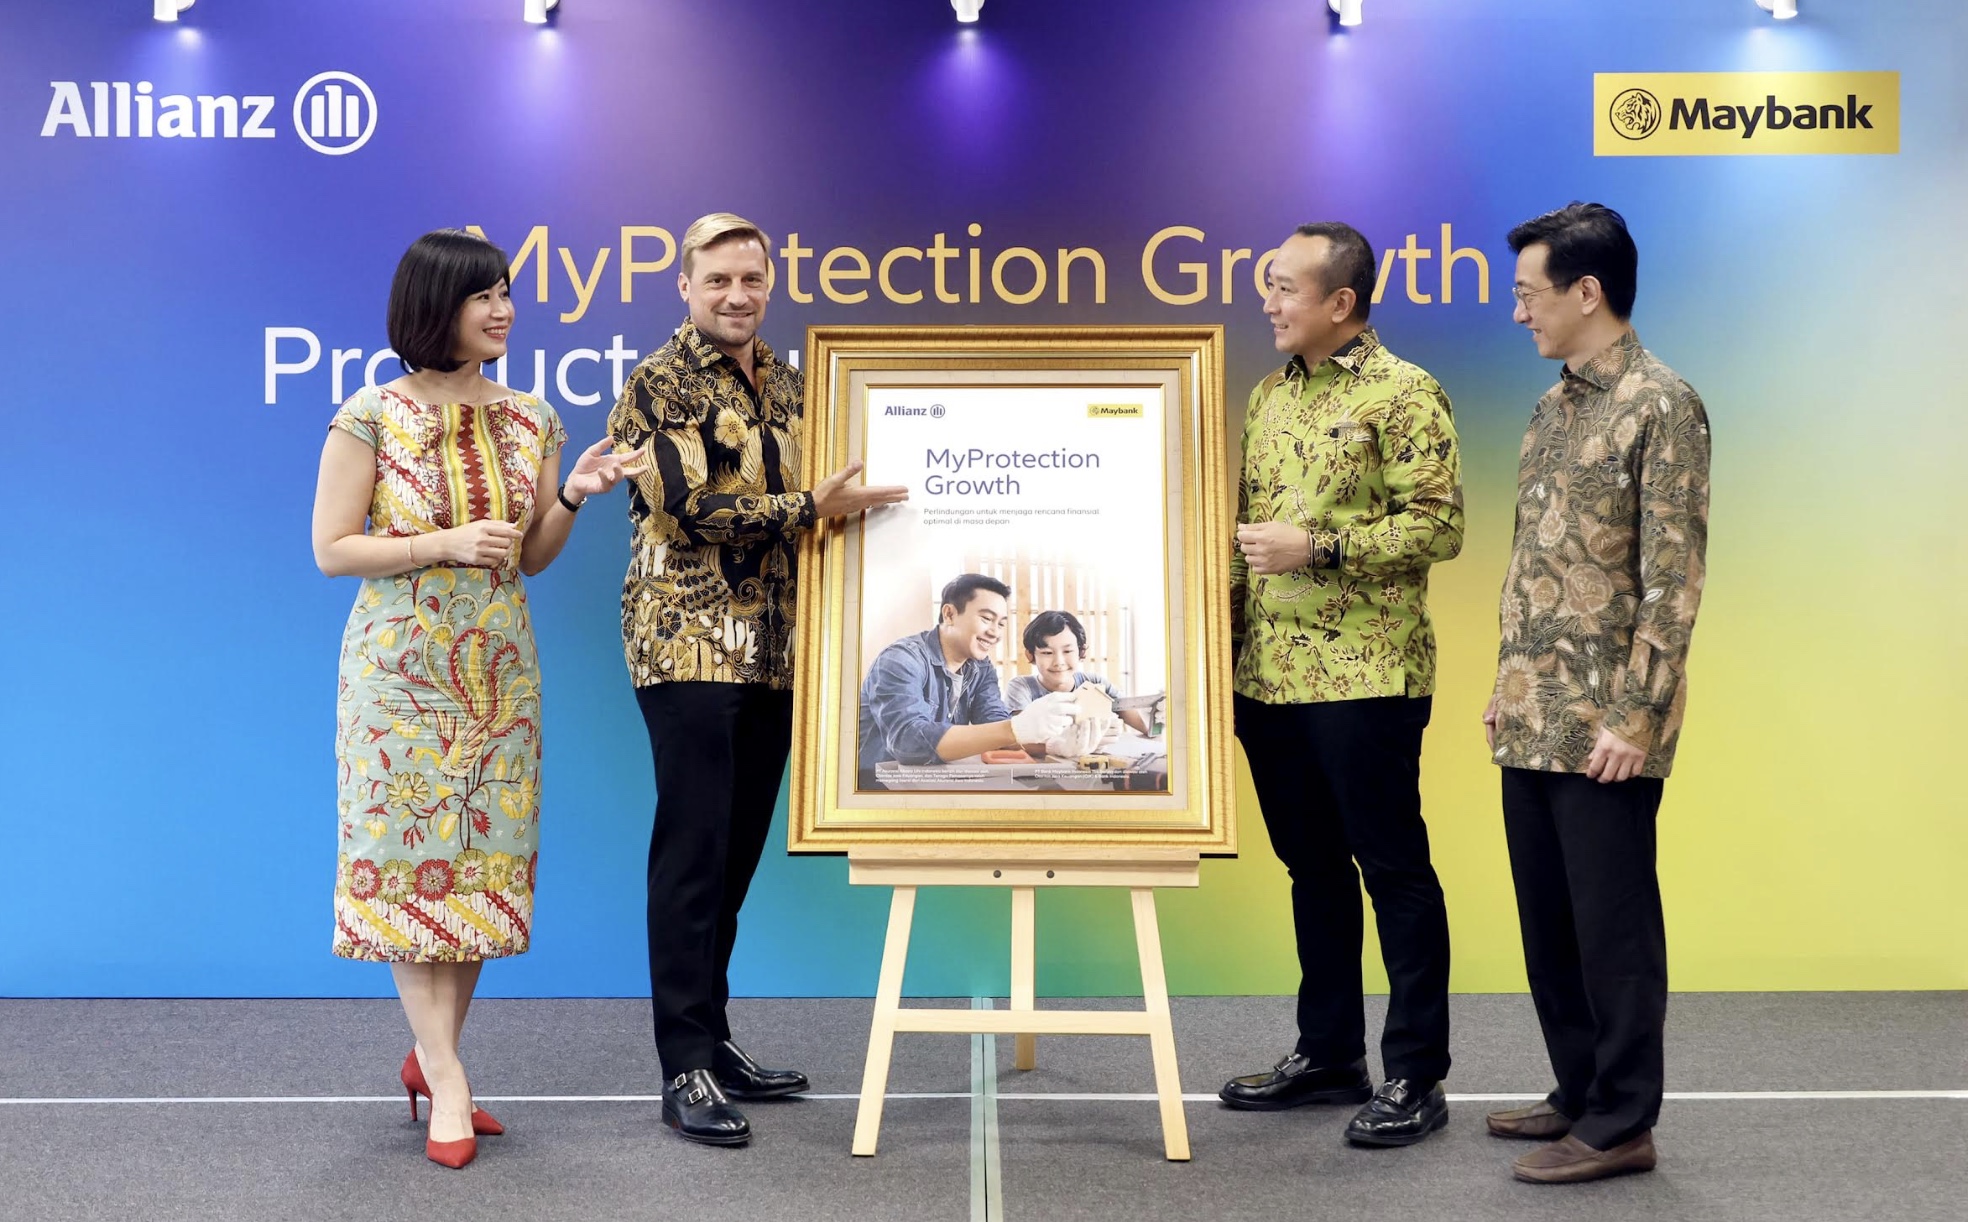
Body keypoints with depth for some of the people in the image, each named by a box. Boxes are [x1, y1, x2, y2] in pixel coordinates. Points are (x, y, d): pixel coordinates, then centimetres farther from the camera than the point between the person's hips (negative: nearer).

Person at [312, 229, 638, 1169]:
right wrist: (445, 544, -17)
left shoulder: (530, 419, 7)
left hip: (499, 667, 5)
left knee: (485, 856, 6)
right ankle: (446, 1076, 4)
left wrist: (573, 496, -7)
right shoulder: (372, 416, -6)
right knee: (408, 855, -2)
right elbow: (331, 550, -6)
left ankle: (433, 1055, 19)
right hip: (404, 664, -4)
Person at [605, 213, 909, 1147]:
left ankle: (713, 1039, 23)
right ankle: (684, 1071, 0)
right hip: (689, 643, -7)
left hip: (772, 649, 7)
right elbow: (691, 506, -16)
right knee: (692, 852, -6)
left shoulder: (787, 385, 16)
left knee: (738, 852, 11)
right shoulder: (658, 385, -5)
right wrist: (811, 508, -19)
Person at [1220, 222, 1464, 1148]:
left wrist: (1315, 548, -19)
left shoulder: (1402, 395, -7)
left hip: (1365, 678, -7)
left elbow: (1439, 525, -14)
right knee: (1312, 866, 15)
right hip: (1269, 678, 7)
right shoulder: (1268, 396, 15)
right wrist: (1221, 636, 12)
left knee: (1394, 869, 1)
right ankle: (1328, 1055, 27)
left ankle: (1416, 1077, 12)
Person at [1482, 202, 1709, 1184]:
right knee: (1547, 918, 14)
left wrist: (1637, 715, -18)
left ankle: (1621, 1125, 12)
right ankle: (1580, 1093, 28)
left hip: (1604, 724, -8)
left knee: (1612, 922, 1)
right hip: (1535, 720, 8)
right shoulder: (1553, 407, 14)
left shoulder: (1660, 405, -10)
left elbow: (1672, 577, -15)